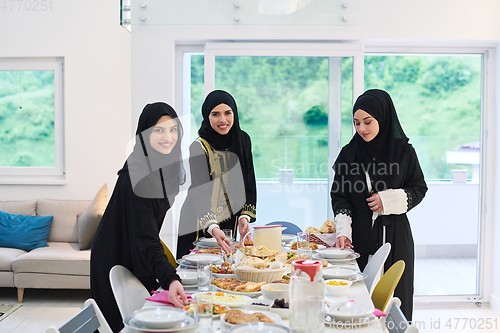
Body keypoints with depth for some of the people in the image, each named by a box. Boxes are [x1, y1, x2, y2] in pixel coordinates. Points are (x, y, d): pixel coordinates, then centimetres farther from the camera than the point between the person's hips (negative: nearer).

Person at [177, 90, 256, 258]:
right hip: (199, 224, -4)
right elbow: (200, 193, -28)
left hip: (229, 222, 4)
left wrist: (245, 216, -9)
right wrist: (213, 228, -41)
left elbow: (248, 182, 4)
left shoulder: (243, 140, -2)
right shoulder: (198, 147, -19)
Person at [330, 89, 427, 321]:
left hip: (395, 235, -1)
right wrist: (343, 231, -12)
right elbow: (339, 195, 2)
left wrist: (389, 199, -10)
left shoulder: (403, 151, 0)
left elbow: (419, 189, 6)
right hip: (360, 236, 1)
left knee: (394, 295, 2)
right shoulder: (349, 153, 3)